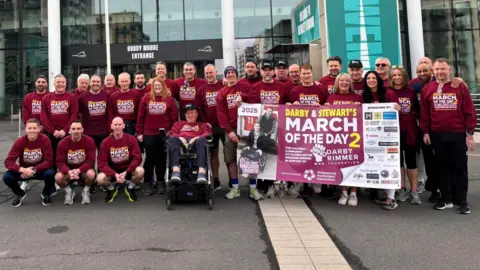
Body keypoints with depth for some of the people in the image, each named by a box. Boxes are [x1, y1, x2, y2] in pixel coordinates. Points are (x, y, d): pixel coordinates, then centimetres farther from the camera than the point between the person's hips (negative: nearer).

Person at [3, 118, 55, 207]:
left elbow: (49, 161, -20)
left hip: (41, 170, -2)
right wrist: (23, 170, -35)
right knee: (7, 176, -24)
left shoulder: (45, 140, -19)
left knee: (50, 173, -34)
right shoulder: (19, 141, -15)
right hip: (24, 171, 2)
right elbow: (8, 161, -19)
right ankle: (20, 194, 9)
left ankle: (46, 194, 1)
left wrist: (33, 169, -30)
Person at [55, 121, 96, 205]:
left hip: (84, 169, -1)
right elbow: (60, 162, -14)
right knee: (58, 177, -29)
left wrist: (79, 170, -34)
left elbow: (91, 161, -19)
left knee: (91, 174, -35)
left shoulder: (89, 141, -17)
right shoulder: (62, 143, -12)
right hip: (68, 169, 2)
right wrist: (69, 171, -35)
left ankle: (86, 191, -2)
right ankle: (69, 191, 5)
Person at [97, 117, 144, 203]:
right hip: (112, 171, 1)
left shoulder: (131, 139, -12)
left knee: (140, 171, -32)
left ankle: (130, 188, 3)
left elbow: (137, 158, -17)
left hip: (128, 169, 0)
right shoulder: (105, 142, -11)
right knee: (100, 179, -30)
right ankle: (111, 189, 8)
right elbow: (102, 163, -13)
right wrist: (115, 174, -28)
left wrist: (125, 172, -28)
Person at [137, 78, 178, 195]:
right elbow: (140, 116, 3)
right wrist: (139, 132, 1)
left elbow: (174, 117, 1)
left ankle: (161, 182, 20)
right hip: (149, 134, 0)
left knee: (161, 158, 8)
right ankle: (147, 183, 16)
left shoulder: (169, 99, 1)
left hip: (165, 134, 0)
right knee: (150, 158, 5)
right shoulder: (146, 98, 2)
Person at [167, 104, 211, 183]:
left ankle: (202, 171, -55)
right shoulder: (179, 123, 37)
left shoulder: (202, 125, 32)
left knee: (202, 140, -37)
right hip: (181, 141, 1)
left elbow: (208, 133, 12)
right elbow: (172, 133, 19)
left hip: (195, 142, -1)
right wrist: (179, 137, -4)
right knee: (173, 139, -35)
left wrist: (196, 138, -8)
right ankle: (176, 170, -52)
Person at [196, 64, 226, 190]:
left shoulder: (224, 85, -1)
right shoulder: (201, 89, 7)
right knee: (213, 153, 9)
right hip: (210, 126, 3)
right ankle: (216, 180, 18)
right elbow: (198, 108, 4)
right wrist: (205, 123, -3)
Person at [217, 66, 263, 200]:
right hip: (230, 129, 2)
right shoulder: (221, 93, 9)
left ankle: (253, 188, 5)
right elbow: (221, 113, 2)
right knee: (231, 159, 3)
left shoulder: (245, 88, 4)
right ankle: (235, 188, 12)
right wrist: (229, 131, -7)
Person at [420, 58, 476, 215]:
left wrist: (470, 133, -3)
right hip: (437, 135, 2)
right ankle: (446, 199, 20)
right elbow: (424, 112, 5)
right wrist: (425, 132, 2)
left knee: (459, 168, 5)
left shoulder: (460, 87, 0)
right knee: (442, 167, 9)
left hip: (458, 135, -2)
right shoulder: (428, 89, 5)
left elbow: (469, 111, 0)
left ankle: (462, 201, 15)